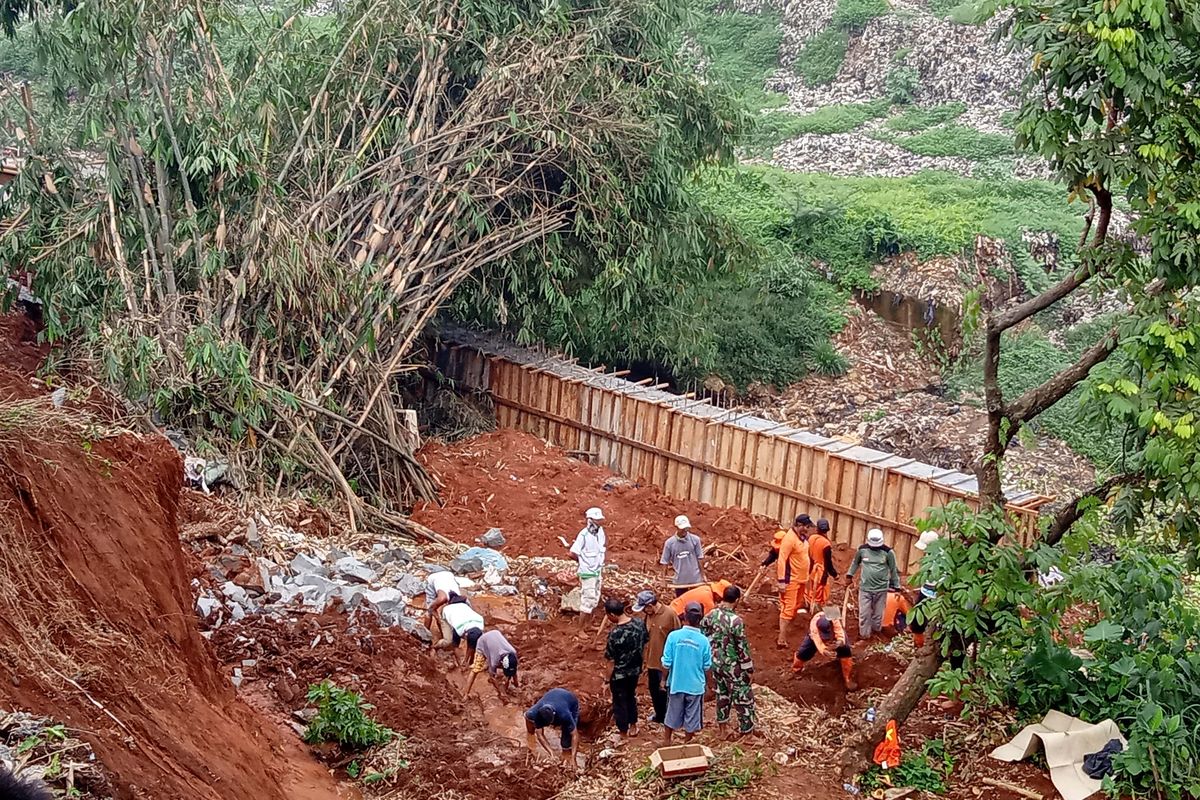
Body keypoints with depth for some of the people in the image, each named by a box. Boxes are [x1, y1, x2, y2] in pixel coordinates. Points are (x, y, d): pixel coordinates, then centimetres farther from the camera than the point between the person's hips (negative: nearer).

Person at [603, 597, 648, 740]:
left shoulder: (615, 633, -30)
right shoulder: (639, 622, -12)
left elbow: (610, 659, -21)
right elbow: (646, 642, 3)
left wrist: (607, 680, -8)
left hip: (620, 674, -6)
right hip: (636, 669, 6)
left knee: (620, 702, 14)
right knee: (631, 697, 28)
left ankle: (624, 734, 29)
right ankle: (633, 726, 43)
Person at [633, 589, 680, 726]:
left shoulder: (670, 614, -20)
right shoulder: (649, 615, -1)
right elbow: (646, 639, 9)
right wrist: (645, 660, 11)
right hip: (652, 662, 7)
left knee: (664, 692, 5)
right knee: (654, 690, 18)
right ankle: (659, 716, 37)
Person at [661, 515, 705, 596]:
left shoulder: (695, 539, -5)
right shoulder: (669, 543, -6)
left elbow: (700, 559, 1)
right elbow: (665, 563, 0)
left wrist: (703, 576, 1)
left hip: (696, 580, 0)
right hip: (680, 581, 0)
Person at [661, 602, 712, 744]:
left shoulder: (674, 636, -15)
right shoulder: (704, 640, -15)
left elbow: (666, 663, -10)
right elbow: (707, 667, -5)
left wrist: (664, 679, 7)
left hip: (676, 684, 1)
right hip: (695, 685, -1)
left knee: (672, 715, 19)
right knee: (691, 718, 15)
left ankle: (666, 742, 33)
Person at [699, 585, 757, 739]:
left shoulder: (711, 615, -7)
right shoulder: (736, 621, -26)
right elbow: (742, 647, -20)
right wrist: (749, 667, -7)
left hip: (716, 662, 6)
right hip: (733, 666, -6)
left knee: (722, 693, 25)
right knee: (743, 696, 9)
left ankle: (721, 724, 38)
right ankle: (746, 730, 17)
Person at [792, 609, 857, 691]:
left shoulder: (835, 621, -47)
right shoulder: (813, 625, -47)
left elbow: (841, 638, -52)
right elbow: (819, 644, -54)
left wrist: (839, 643, -74)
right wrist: (825, 651, -74)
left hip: (834, 632, 0)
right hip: (816, 634, 0)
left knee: (845, 650, -22)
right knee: (804, 652, -2)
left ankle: (848, 679, -8)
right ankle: (796, 669, 34)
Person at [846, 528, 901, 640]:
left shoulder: (888, 552, -10)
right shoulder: (862, 550, -6)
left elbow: (893, 570, 0)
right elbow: (855, 563, 14)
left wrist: (896, 586, 5)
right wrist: (849, 575, 15)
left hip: (881, 589, -1)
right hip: (865, 588, 1)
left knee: (878, 613, 12)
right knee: (864, 613, 4)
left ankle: (876, 631, 31)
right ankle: (864, 634, 18)